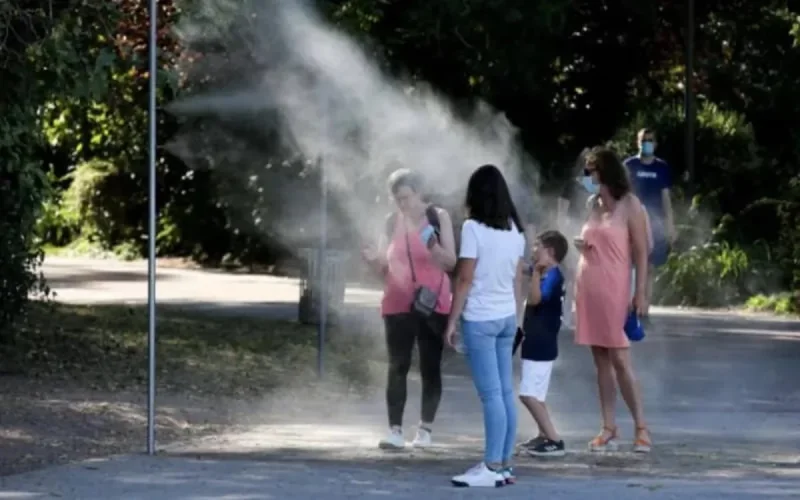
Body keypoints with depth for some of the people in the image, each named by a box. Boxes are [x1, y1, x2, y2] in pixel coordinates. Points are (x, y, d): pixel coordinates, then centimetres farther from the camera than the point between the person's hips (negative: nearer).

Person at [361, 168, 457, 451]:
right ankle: (395, 430, -6)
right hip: (398, 305, 2)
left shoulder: (438, 217, -2)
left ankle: (425, 429, 10)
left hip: (433, 304, -2)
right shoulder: (393, 222, 5)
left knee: (430, 367, 3)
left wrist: (435, 249, -25)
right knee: (397, 367, -3)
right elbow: (385, 268, 9)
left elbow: (451, 262, -4)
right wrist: (374, 259, -14)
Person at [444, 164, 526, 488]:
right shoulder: (514, 230, 7)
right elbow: (518, 279, 11)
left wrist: (451, 321, -6)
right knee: (505, 392, 8)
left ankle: (493, 467, -8)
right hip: (507, 317, 7)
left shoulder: (473, 228, -12)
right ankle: (504, 465, 10)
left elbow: (465, 280, -13)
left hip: (480, 318, -7)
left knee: (491, 394, -8)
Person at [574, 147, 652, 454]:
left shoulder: (629, 205, -3)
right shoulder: (593, 204, 16)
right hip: (588, 289, 6)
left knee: (620, 359, -10)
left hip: (613, 290, -6)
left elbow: (641, 252, -7)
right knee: (600, 361, 5)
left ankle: (641, 428, -6)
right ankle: (609, 429, 6)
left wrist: (641, 293, -13)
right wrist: (582, 245, 9)